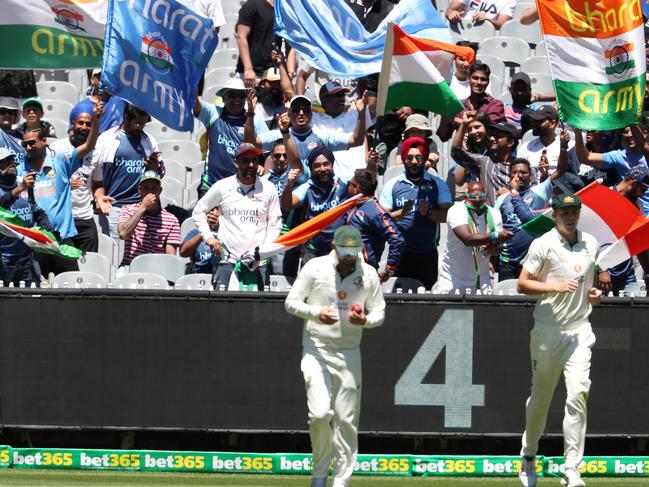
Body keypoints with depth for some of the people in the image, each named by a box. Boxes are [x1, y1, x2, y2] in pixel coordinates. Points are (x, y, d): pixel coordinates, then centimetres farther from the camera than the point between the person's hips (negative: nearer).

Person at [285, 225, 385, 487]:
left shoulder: (368, 274, 2)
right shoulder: (315, 268, -4)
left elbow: (379, 312, 9)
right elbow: (291, 302, -1)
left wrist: (365, 320, -15)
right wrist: (317, 314, -20)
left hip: (349, 354, 2)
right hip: (316, 350, -2)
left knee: (346, 420, 0)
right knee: (320, 413, -16)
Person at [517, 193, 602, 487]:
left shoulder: (591, 244, 10)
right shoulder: (543, 245, -5)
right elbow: (522, 285, -9)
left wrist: (593, 292, 6)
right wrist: (557, 287, -21)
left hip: (580, 330, 2)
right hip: (548, 330, -2)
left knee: (578, 393, -14)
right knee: (540, 397, 10)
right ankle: (529, 455, 35)